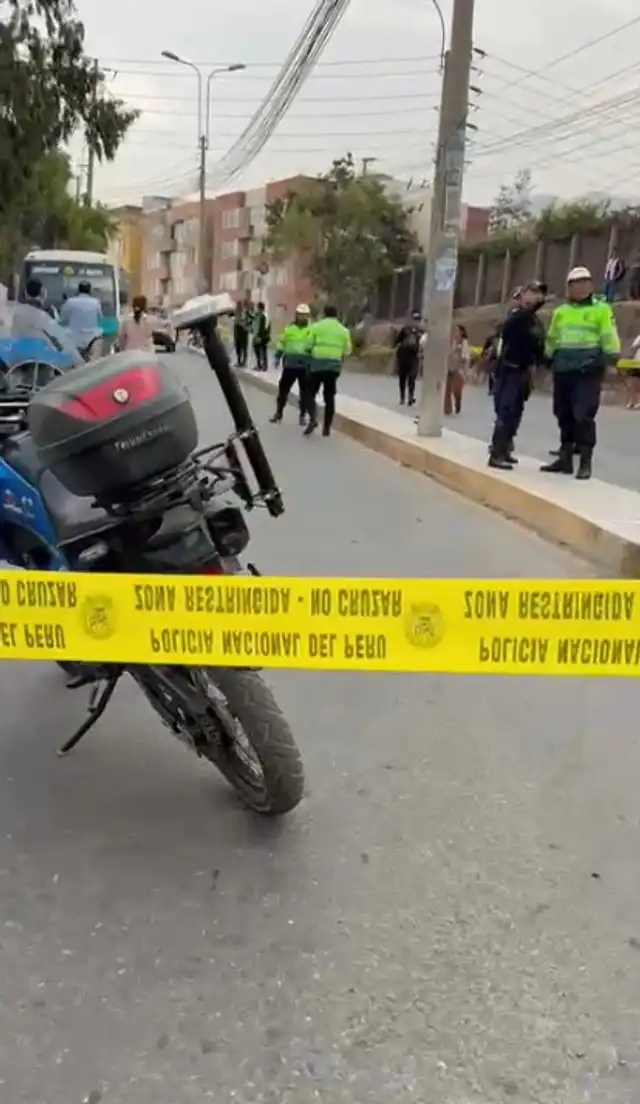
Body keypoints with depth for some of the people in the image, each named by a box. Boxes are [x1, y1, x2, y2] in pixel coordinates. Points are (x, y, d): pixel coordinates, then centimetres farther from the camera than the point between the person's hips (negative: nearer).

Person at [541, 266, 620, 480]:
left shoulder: (601, 310, 1)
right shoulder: (560, 312, 15)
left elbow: (609, 338, -3)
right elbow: (552, 339, 25)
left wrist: (609, 358, -14)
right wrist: (549, 358, 18)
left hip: (588, 372, -5)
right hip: (563, 371, 5)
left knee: (584, 416, -11)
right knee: (564, 415, 10)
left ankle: (585, 462, -5)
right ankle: (565, 458, 19)